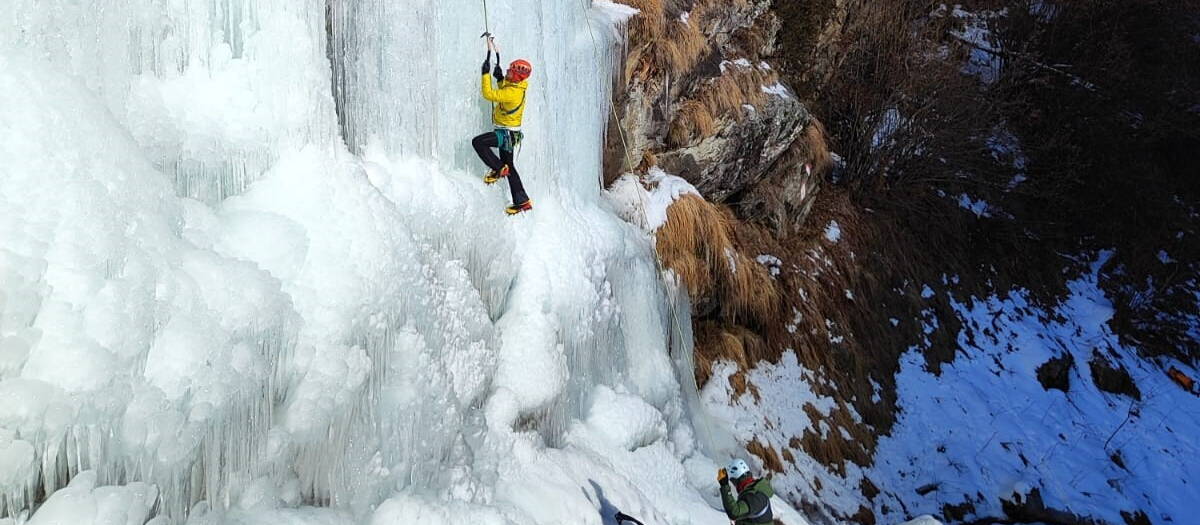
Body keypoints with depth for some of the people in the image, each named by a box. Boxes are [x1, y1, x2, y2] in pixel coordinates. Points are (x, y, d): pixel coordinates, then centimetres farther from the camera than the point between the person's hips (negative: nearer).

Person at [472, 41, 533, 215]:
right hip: (508, 133, 10)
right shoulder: (519, 85, 5)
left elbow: (489, 94, -26)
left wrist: (486, 73, -20)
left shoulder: (512, 92, -25)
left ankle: (498, 168, -8)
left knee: (478, 142, -20)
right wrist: (500, 78, 11)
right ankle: (523, 202, 17)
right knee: (509, 167, 14)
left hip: (507, 133, -10)